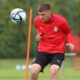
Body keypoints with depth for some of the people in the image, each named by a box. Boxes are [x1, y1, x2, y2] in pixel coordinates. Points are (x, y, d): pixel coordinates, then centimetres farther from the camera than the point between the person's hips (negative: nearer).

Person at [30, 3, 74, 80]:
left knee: (53, 71, -26)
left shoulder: (61, 21, -15)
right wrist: (38, 37, -7)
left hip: (58, 51, -3)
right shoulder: (37, 20, -7)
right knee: (33, 71, -14)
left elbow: (68, 33, 4)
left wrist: (70, 43, -15)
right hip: (43, 50, 3)